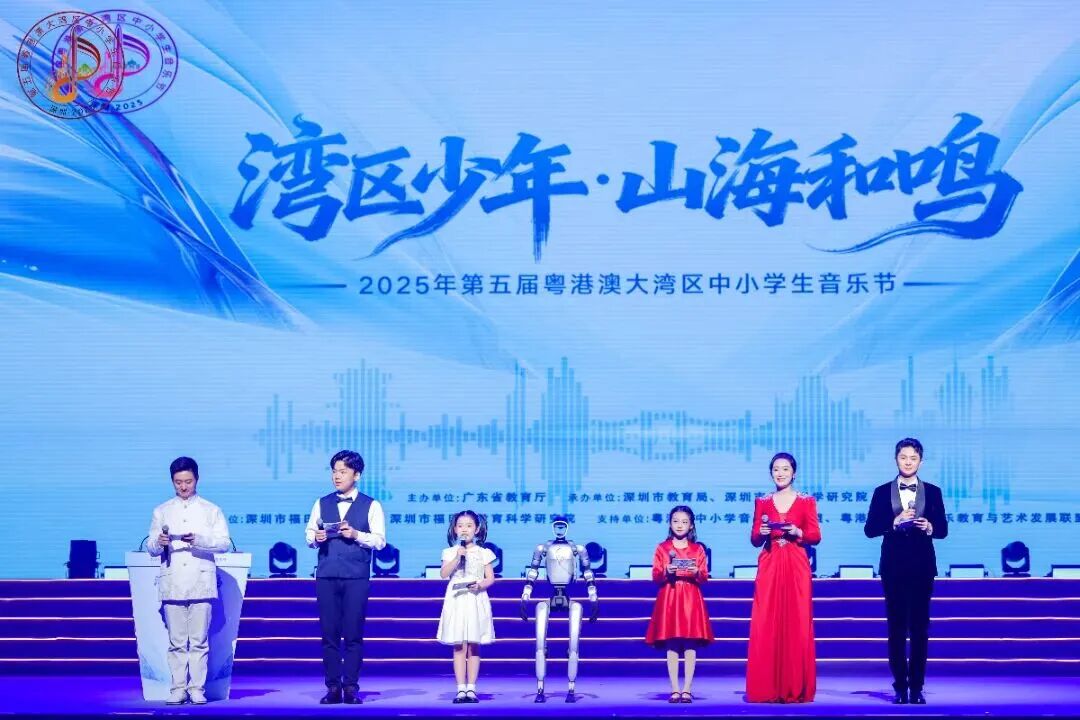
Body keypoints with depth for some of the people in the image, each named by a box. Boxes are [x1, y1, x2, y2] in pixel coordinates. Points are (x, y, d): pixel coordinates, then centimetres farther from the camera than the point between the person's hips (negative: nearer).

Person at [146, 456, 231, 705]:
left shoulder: (211, 510, 10)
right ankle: (178, 689, 3)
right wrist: (159, 543, -11)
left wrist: (199, 540, -17)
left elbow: (224, 543, 0)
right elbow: (151, 547, 13)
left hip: (201, 584, -1)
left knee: (199, 641, -4)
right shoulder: (161, 511, 15)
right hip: (172, 584, 2)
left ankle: (197, 689, -1)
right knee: (176, 642, 0)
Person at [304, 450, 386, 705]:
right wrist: (315, 538, -9)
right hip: (326, 576, 3)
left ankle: (351, 687, 2)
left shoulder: (371, 506, 5)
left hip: (357, 578, -2)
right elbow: (309, 533, 13)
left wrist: (356, 535, -14)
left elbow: (380, 540, -1)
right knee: (329, 633, 1)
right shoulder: (322, 503, 15)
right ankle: (333, 687, 6)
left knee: (353, 634, -3)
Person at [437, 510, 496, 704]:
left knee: (474, 647, 0)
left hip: (476, 601, 0)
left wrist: (481, 585, -16)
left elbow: (490, 578, 4)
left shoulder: (483, 553, 6)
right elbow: (444, 574, -4)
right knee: (459, 646, -2)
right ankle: (461, 689, 0)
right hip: (456, 601, 0)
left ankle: (471, 689, 3)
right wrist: (457, 557, -13)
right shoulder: (451, 552, 8)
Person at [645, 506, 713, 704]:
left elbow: (704, 577, 4)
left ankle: (687, 689, -1)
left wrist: (696, 573, -16)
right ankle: (675, 690, 0)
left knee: (690, 646, -4)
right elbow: (655, 576, 2)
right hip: (669, 598, 0)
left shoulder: (698, 549, 9)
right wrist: (666, 572, -17)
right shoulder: (662, 548, 7)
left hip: (691, 599, 0)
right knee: (671, 646, -3)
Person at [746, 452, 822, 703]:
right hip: (769, 567, 1)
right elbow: (754, 539, 10)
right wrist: (762, 533, -12)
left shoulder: (806, 502, 6)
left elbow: (816, 536, 3)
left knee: (797, 626, -4)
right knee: (765, 626, -4)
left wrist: (797, 532, -14)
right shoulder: (762, 502, 11)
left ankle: (796, 689, 1)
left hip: (796, 567, -1)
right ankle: (767, 689, 0)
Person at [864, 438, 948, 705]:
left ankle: (917, 687, 5)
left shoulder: (933, 492, 6)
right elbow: (870, 529, -1)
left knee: (920, 627, 1)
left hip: (922, 567, 0)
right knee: (896, 626, 2)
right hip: (894, 566, 0)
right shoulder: (882, 492, 5)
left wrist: (929, 527, -17)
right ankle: (900, 686, 7)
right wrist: (895, 522, -16)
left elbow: (943, 529, 4)